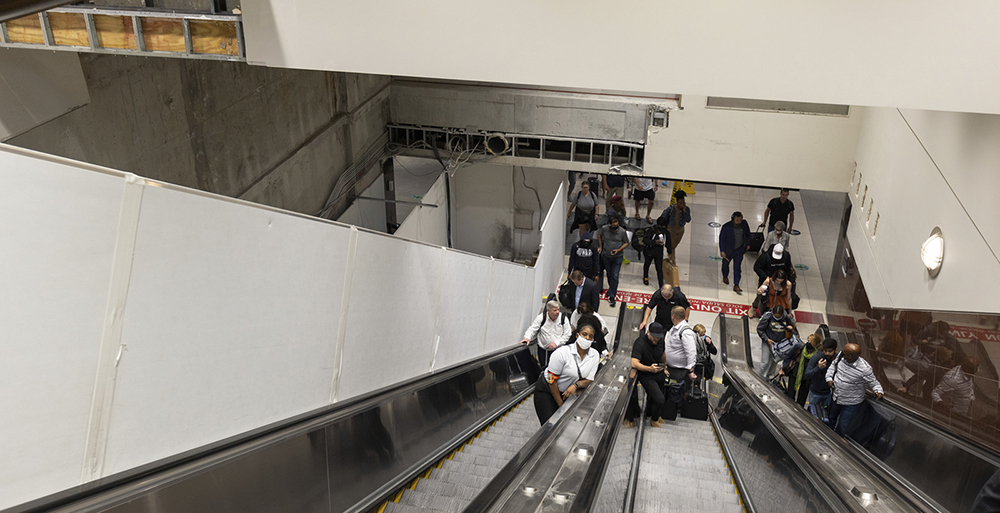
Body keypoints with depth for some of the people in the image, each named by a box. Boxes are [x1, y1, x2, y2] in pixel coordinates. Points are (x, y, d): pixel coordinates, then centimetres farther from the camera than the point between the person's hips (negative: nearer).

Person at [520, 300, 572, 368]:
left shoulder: (564, 318, -5)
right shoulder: (541, 317, -6)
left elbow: (567, 335, -3)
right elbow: (532, 329, -2)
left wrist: (556, 343, -15)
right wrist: (527, 338, -23)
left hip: (558, 350, 0)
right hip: (543, 350, 1)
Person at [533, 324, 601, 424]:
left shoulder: (595, 355, -8)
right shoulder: (563, 352, -24)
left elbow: (589, 380, -3)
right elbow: (552, 380, -20)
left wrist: (575, 385, -26)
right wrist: (561, 405, -16)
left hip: (566, 392, 5)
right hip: (547, 389, -5)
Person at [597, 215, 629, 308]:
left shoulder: (622, 232, -18)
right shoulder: (604, 229, -15)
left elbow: (626, 243, -3)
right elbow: (599, 235, 9)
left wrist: (619, 250, -19)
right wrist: (600, 246, 6)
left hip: (617, 257, -2)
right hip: (606, 256, 2)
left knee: (614, 276, -5)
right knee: (609, 274, 18)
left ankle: (612, 296, 2)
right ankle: (612, 289, 42)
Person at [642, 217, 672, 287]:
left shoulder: (666, 233, -11)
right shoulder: (651, 230, -24)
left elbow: (668, 243, 5)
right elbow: (645, 240, -31)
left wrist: (669, 251, 18)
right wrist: (655, 242, -42)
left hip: (659, 253, 1)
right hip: (649, 252, -1)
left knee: (659, 269, -2)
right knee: (647, 264, 26)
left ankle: (661, 286, 4)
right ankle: (645, 277, 55)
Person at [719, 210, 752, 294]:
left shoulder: (744, 225, -12)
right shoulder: (726, 227, -23)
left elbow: (748, 234, 8)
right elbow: (721, 239, -15)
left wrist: (748, 244, 12)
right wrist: (722, 251, -18)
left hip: (739, 250, 2)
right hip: (728, 250, -2)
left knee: (737, 267, 1)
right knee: (725, 264, 20)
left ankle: (736, 286, 6)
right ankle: (725, 276, 51)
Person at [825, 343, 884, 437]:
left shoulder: (865, 369, -32)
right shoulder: (841, 356, -18)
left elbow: (873, 382, -16)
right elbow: (833, 365, 4)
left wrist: (878, 391, -36)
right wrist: (829, 378, -6)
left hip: (851, 403, -5)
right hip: (836, 397, 6)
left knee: (842, 426, 7)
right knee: (831, 419, 29)